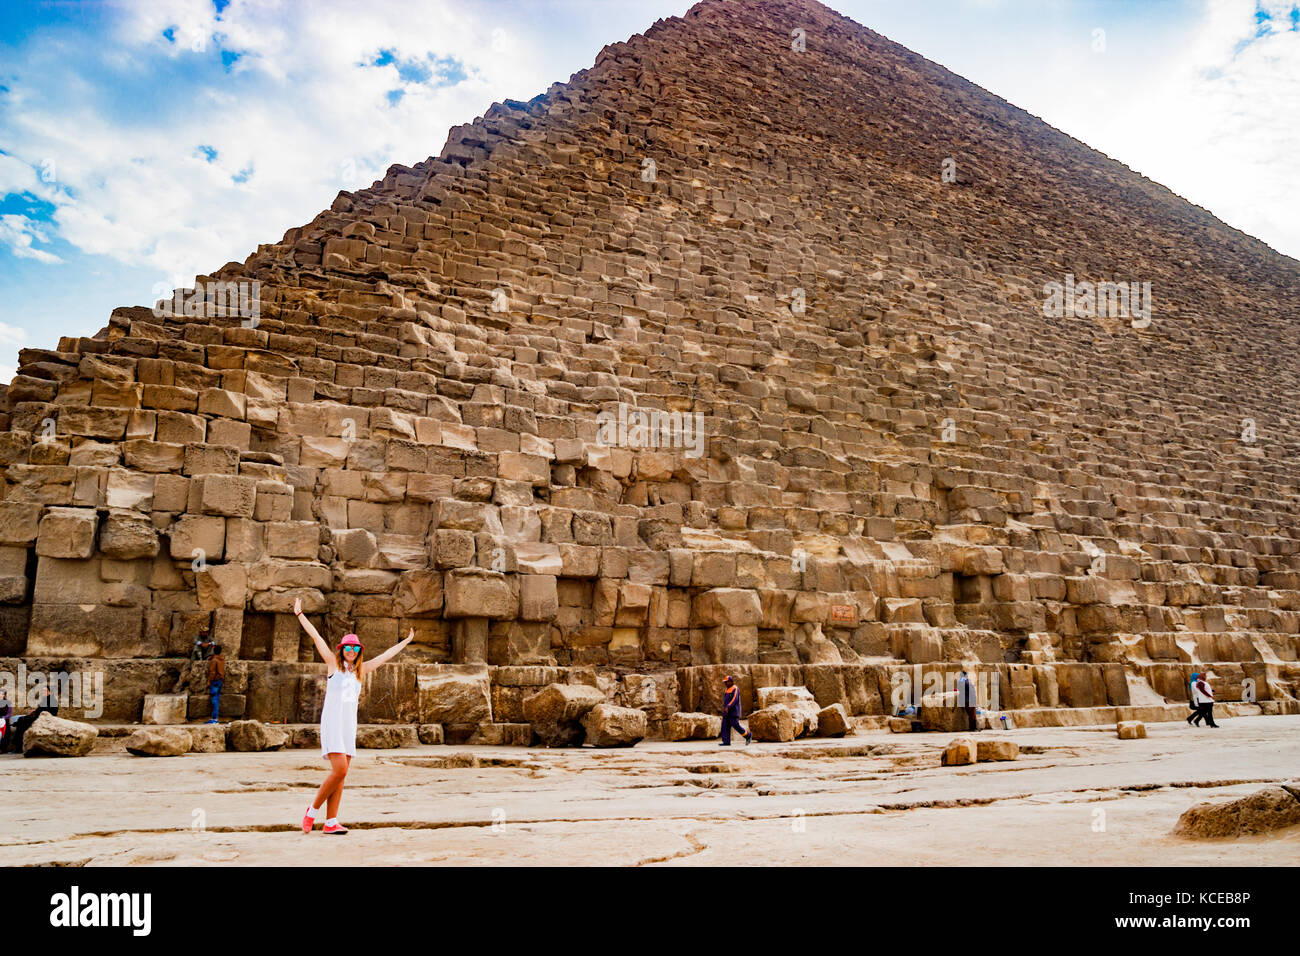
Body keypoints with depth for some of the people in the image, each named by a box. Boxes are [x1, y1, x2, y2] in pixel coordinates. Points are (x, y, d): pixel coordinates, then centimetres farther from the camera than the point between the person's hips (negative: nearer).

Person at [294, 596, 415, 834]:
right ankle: (312, 811, 2)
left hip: (349, 725, 5)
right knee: (340, 770, -16)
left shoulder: (361, 670, 13)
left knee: (341, 774, 2)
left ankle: (330, 822, 5)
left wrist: (406, 641, 32)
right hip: (332, 723, -5)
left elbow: (386, 655, 23)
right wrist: (299, 614, 4)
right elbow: (316, 637, 3)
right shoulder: (333, 663, 3)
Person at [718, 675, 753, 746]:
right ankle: (726, 742, -3)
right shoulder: (727, 690, 17)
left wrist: (728, 707, -32)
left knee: (736, 725, -8)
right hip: (727, 712, 9)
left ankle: (748, 736, 8)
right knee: (725, 726, -1)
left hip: (733, 712, -9)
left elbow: (734, 699, -23)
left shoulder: (735, 689, -11)